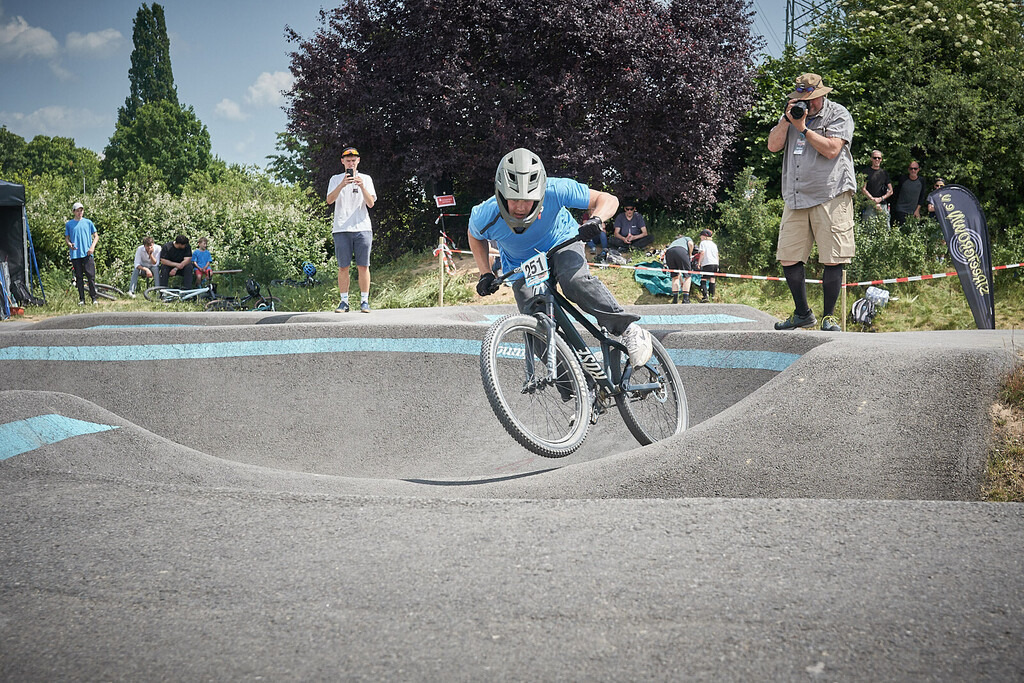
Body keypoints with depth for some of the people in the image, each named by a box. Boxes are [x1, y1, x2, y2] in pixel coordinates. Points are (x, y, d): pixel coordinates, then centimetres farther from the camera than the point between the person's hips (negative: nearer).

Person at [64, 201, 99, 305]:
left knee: (91, 276, -8)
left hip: (87, 254, -1)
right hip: (75, 254, 1)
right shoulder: (69, 224, 10)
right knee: (79, 277, 2)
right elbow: (66, 238, 14)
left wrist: (92, 247, -4)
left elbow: (96, 236, 12)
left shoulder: (88, 222, 9)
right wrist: (70, 244, -8)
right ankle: (81, 299, 7)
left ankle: (94, 298, -2)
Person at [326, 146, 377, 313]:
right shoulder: (336, 179, 11)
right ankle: (344, 302, 3)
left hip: (362, 228, 0)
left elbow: (371, 203, 1)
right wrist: (342, 185, -18)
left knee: (363, 266, -2)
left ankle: (364, 301, 3)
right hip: (341, 229, 0)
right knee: (343, 267, -1)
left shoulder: (366, 179, 12)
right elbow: (329, 200, -4)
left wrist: (362, 187, -14)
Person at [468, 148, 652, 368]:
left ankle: (629, 329, -25)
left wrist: (595, 219, -42)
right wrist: (486, 274, -10)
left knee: (575, 281, -35)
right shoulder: (485, 216, -28)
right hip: (522, 267, 2)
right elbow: (475, 236, 0)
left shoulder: (555, 191, -33)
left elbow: (608, 200, -22)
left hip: (562, 243, -2)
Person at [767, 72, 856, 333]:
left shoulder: (838, 114, 1)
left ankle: (829, 317, 5)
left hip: (830, 196, -5)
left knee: (832, 260, -6)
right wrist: (787, 119, -1)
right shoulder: (793, 114, 18)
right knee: (788, 258, 3)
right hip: (796, 198, 5)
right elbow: (773, 145, 10)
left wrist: (803, 128, -10)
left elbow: (831, 149, -13)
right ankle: (802, 314, 17)